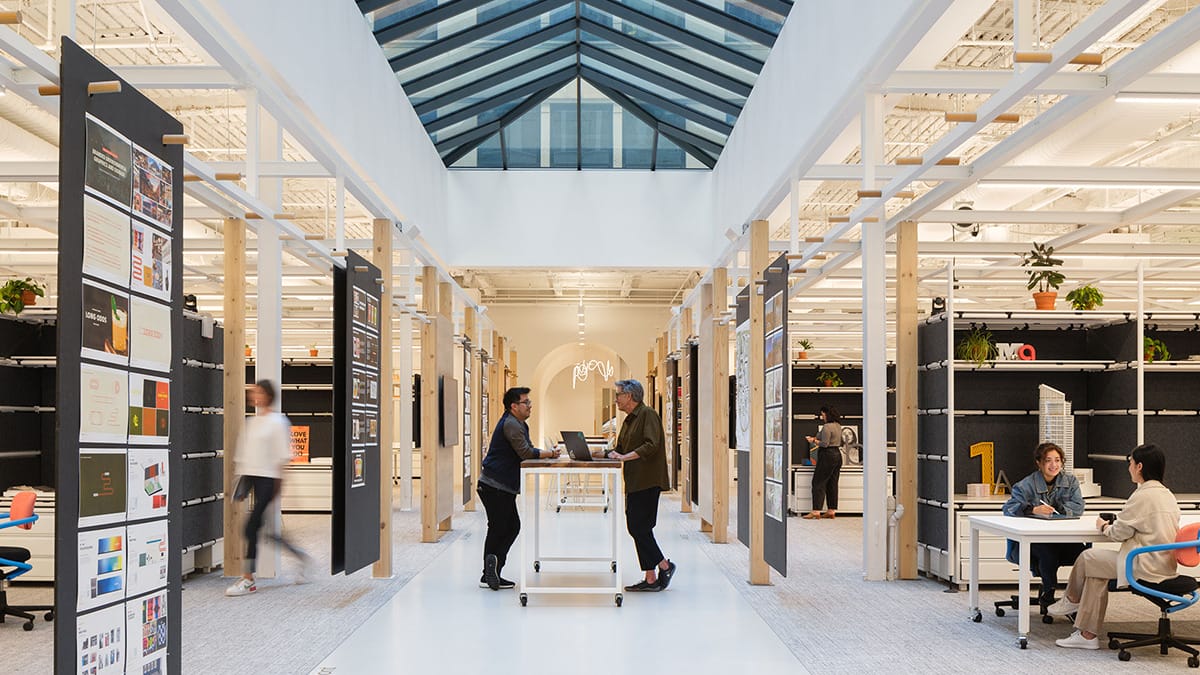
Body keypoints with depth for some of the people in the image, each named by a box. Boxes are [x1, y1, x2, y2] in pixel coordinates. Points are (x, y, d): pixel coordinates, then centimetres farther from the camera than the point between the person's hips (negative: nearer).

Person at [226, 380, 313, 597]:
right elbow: (242, 452, 19)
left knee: (251, 527, -11)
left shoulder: (277, 421, -5)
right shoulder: (250, 422, 16)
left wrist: (278, 482, -11)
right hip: (250, 475, 7)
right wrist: (240, 476, 15)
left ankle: (248, 579, -3)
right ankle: (302, 558, 25)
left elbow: (283, 455, -7)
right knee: (260, 526, 9)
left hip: (268, 478, -7)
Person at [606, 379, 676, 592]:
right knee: (637, 528, 8)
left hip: (648, 482, -10)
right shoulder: (629, 420, 19)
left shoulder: (648, 414, -10)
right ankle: (651, 579, 13)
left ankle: (664, 566, 6)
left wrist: (624, 457, -21)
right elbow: (620, 449, 22)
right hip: (635, 483, 10)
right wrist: (608, 453, 3)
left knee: (639, 527, -9)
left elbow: (651, 446, -20)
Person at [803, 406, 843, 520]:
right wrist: (816, 438, 15)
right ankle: (832, 511, 12)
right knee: (832, 484, 10)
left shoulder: (827, 427, -15)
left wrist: (814, 440, -4)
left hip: (827, 456, -9)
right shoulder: (838, 426, 14)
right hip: (837, 455, 9)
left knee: (818, 482, -6)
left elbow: (825, 444, -19)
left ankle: (816, 511, -9)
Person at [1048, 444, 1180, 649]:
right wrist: (1114, 524, 14)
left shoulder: (1142, 496, -17)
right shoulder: (1168, 495, 12)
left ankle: (1072, 599, 33)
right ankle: (1088, 634, 12)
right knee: (1096, 568, 12)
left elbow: (1120, 533, -11)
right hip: (1165, 565, 9)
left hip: (1146, 567, -9)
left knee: (1087, 558, 5)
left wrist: (1104, 527, 10)